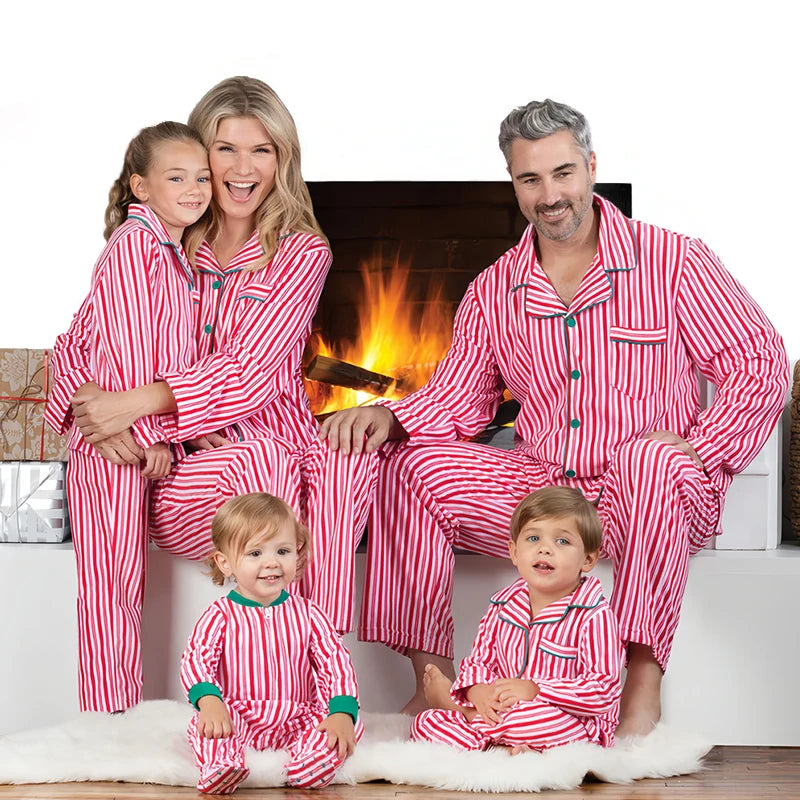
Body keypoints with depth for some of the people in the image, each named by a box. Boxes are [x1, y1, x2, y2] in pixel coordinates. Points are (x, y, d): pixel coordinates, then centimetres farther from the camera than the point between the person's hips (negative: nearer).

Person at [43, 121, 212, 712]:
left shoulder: (174, 253, 19)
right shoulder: (135, 239, -10)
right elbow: (126, 341, -16)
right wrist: (147, 431, -16)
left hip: (145, 440, 9)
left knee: (124, 588, 13)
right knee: (111, 586, -4)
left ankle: (120, 718, 20)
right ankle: (108, 717, 1)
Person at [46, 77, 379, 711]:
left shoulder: (301, 253, 5)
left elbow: (248, 373, -8)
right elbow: (77, 343, 8)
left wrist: (138, 402, -20)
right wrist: (92, 404, -16)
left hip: (280, 456, 0)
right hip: (176, 472, 0)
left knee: (348, 463, -34)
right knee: (262, 456, -34)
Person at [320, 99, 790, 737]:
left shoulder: (672, 262, -3)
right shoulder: (492, 291, 9)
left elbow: (761, 365, -2)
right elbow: (458, 401, 11)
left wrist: (698, 451, -15)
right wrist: (390, 418, -11)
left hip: (657, 502, -4)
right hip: (541, 492, 4)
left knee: (650, 456, -38)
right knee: (411, 466, -13)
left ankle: (644, 682, -34)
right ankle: (433, 679, -10)